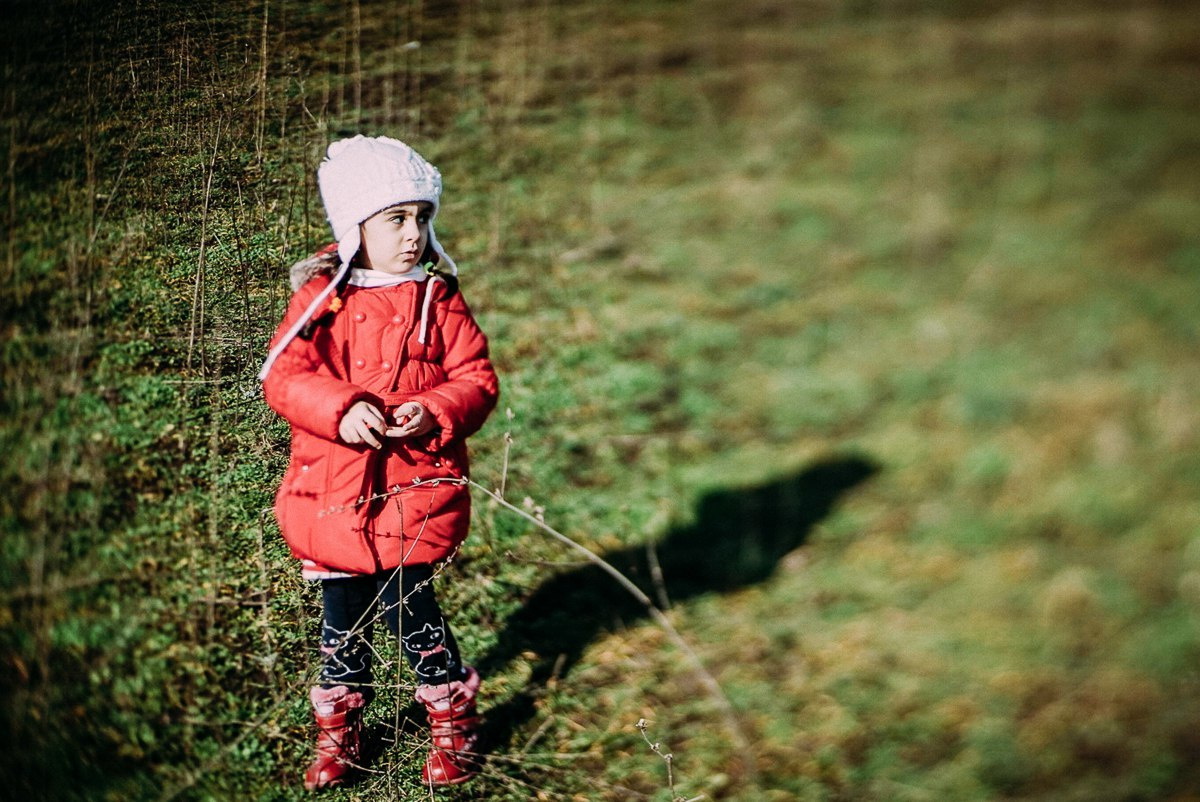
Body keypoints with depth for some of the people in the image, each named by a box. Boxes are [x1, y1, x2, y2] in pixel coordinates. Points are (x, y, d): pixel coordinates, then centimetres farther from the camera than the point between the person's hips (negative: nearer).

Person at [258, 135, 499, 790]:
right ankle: (338, 730, 31)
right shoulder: (321, 296, 1)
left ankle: (453, 721, 15)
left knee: (405, 599, -6)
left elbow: (476, 379, -1)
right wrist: (340, 411, -24)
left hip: (417, 482, -1)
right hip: (333, 487, 2)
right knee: (343, 612, 12)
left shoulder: (438, 299, 2)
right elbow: (284, 374, -7)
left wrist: (433, 413, -21)